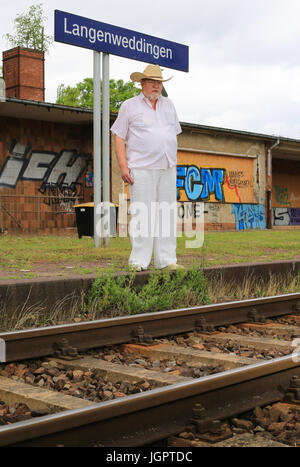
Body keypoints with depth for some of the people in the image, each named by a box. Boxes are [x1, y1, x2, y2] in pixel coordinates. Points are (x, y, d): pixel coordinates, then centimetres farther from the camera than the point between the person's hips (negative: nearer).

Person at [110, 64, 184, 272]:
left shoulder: (168, 105, 19)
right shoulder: (130, 106, 5)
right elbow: (119, 137, 1)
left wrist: (175, 164, 15)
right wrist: (123, 166, -9)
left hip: (167, 169, 5)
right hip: (142, 169, -5)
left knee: (167, 214, 4)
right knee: (142, 214, -8)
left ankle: (167, 260, 9)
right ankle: (139, 261, -3)